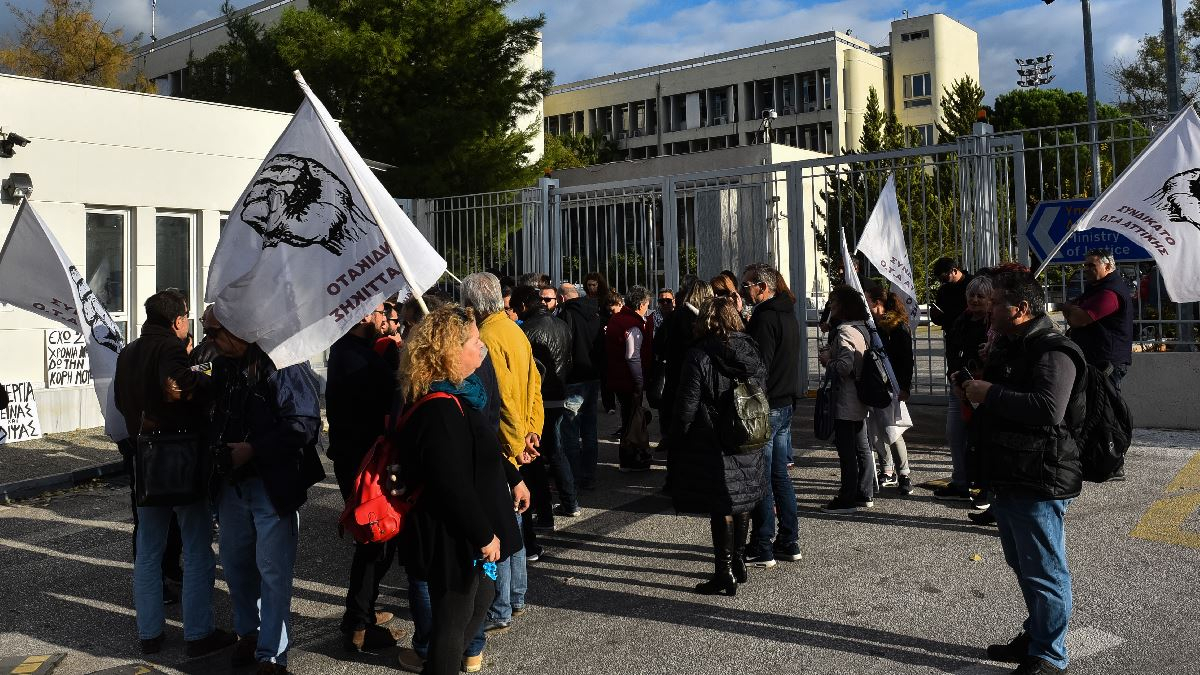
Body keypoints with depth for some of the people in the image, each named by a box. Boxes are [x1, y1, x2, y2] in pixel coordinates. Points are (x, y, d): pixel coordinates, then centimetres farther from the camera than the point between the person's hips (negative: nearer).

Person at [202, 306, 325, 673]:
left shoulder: (284, 361, -14)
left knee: (273, 571, -2)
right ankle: (248, 632, 37)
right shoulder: (224, 365, 9)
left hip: (273, 483, -7)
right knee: (235, 564, 18)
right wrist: (218, 451, 4)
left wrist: (254, 449, -19)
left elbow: (305, 422, -19)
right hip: (232, 482, 8)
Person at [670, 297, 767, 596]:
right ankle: (738, 563, 30)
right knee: (741, 504, 18)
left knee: (721, 509, 2)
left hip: (714, 446, -6)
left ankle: (724, 573, 8)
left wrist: (678, 438, -3)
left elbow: (687, 406, -15)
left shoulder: (700, 356, -15)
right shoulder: (752, 352, 3)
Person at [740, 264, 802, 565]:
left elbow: (759, 366, -20)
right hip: (786, 404, 10)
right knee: (780, 476, 15)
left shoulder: (765, 318, -15)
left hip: (766, 407, -10)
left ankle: (762, 549, 4)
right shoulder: (788, 315, 15)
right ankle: (789, 543, 21)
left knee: (761, 479, -2)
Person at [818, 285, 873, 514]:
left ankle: (847, 499, 2)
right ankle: (865, 495, 24)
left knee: (847, 451, -4)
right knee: (862, 448, 15)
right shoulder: (860, 328, 12)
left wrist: (827, 360, -10)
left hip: (845, 403, -10)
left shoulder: (844, 332, -19)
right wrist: (830, 354, 7)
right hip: (859, 402, 10)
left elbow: (844, 366, -28)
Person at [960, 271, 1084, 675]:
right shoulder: (1009, 346, 15)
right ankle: (1035, 637, 35)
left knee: (1043, 571, 0)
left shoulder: (1052, 352, -18)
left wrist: (990, 394, -24)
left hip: (1039, 483, -10)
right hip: (1008, 477, 11)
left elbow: (1048, 409, -32)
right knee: (1022, 565, 21)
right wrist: (974, 388, 9)